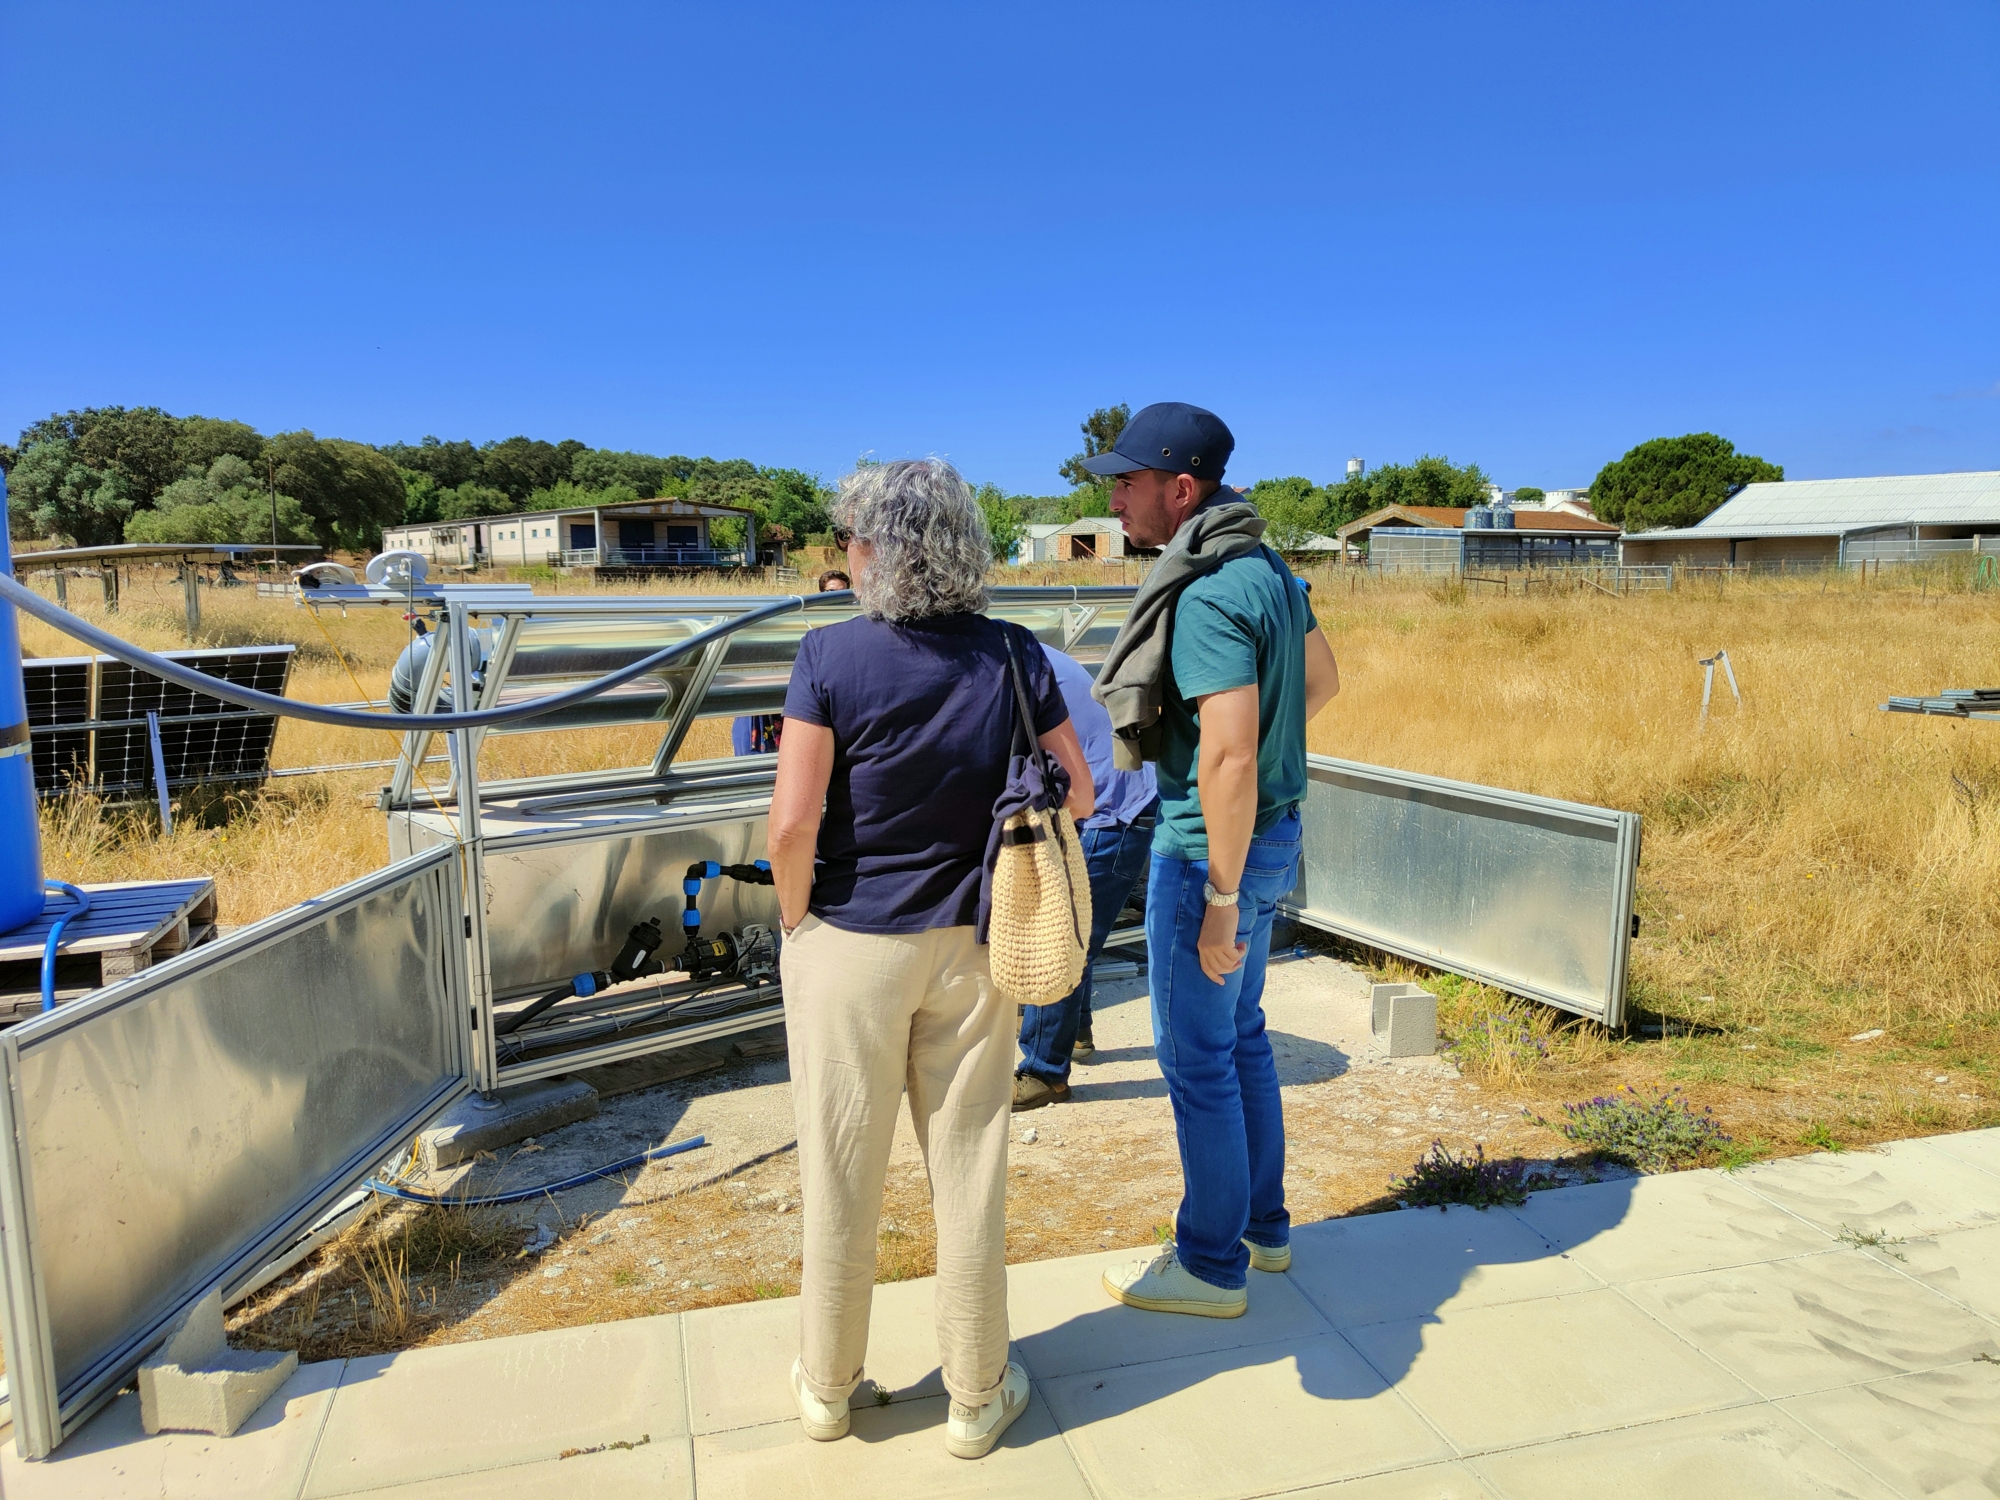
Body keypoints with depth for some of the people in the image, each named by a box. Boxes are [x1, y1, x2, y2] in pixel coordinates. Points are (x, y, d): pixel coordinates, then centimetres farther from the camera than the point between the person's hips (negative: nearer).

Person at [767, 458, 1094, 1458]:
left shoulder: (832, 656, -15)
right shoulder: (1012, 656, -6)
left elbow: (794, 821, -19)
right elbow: (1076, 793, -1)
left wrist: (796, 919, -2)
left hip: (849, 947, -2)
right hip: (972, 949, 2)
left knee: (840, 1177, 15)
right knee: (969, 1173, 14)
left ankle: (827, 1388, 35)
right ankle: (977, 1397, 31)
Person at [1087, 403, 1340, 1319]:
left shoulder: (1207, 599, -24)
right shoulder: (1267, 567, 6)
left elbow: (1228, 759, -29)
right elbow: (1322, 679, 19)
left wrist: (1220, 901, -24)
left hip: (1210, 846, -10)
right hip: (1272, 832, 10)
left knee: (1198, 1060, 5)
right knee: (1241, 1036, 22)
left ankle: (1211, 1265, 23)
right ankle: (1261, 1224, 38)